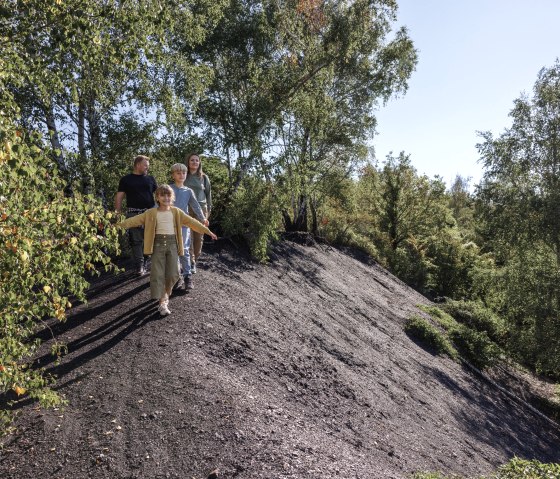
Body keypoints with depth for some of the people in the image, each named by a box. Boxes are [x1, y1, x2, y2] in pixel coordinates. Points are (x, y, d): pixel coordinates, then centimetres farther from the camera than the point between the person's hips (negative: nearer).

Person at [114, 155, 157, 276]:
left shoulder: (150, 179, 12)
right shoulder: (126, 179, 7)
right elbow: (119, 197, 6)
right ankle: (140, 266, 6)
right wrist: (117, 213, -2)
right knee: (136, 240, 0)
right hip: (134, 213, -1)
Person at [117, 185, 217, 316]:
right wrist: (120, 224, -11)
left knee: (173, 274, -1)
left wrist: (207, 231, 4)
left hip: (172, 244, 1)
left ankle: (166, 294, 27)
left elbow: (191, 222, 6)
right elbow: (136, 220, -1)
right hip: (158, 244, -1)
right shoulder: (151, 213, 3)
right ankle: (162, 302, 2)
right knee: (158, 274, -5)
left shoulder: (176, 212, 7)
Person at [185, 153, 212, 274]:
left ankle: (195, 260, 16)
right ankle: (191, 262, -1)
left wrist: (209, 209, 9)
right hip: (186, 209, -1)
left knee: (199, 236, 2)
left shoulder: (204, 177, 9)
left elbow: (208, 194, 13)